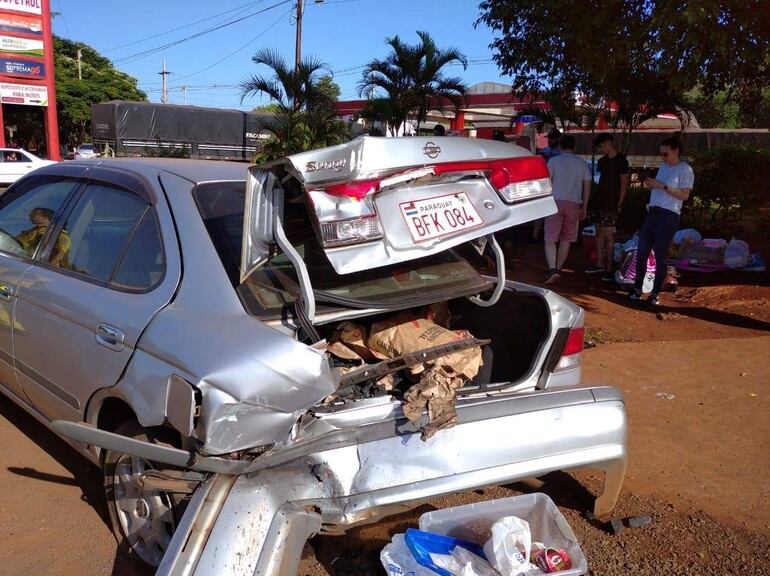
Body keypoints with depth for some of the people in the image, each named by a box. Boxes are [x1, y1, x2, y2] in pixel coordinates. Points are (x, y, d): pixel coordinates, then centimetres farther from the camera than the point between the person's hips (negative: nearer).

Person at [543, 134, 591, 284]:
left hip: (556, 202, -3)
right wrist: (584, 207, 16)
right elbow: (587, 187, 9)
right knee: (566, 239, 14)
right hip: (574, 203, 3)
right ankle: (558, 268, 19)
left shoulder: (554, 161, 1)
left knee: (550, 239, -3)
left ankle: (552, 269, -20)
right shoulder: (582, 164, 9)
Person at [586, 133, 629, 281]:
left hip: (611, 204, -7)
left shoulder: (620, 160, -8)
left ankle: (609, 268, -1)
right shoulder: (602, 161, 13)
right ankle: (600, 264, 20)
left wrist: (619, 204, -11)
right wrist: (597, 199, 9)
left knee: (608, 235, -6)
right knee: (599, 232, 11)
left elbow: (624, 183, -8)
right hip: (600, 202, 8)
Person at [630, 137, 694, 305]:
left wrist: (663, 186, -18)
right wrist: (650, 185, 2)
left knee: (660, 256, -2)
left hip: (669, 216, -7)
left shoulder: (685, 170, -6)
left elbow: (684, 195, -14)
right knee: (642, 251, 4)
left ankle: (655, 293, 7)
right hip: (652, 212, 7)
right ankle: (637, 289, 11)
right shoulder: (663, 167, 17)